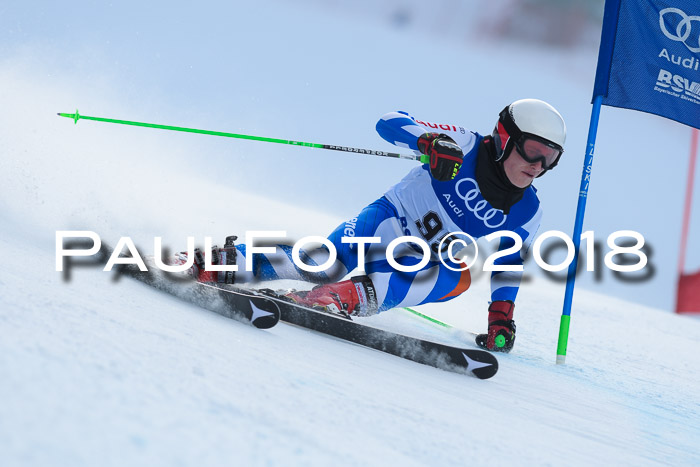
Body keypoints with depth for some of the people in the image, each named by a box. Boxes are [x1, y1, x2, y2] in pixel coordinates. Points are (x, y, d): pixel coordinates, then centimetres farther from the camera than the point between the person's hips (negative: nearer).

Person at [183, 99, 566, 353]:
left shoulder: (526, 213, -2)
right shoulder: (466, 148, -13)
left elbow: (507, 264, 14)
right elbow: (389, 123, -15)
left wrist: (501, 315, 0)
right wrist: (429, 140, -35)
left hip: (421, 267, 4)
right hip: (388, 223, -4)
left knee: (459, 276, -32)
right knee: (329, 261, -33)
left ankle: (352, 296, -46)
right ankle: (222, 262, -31)